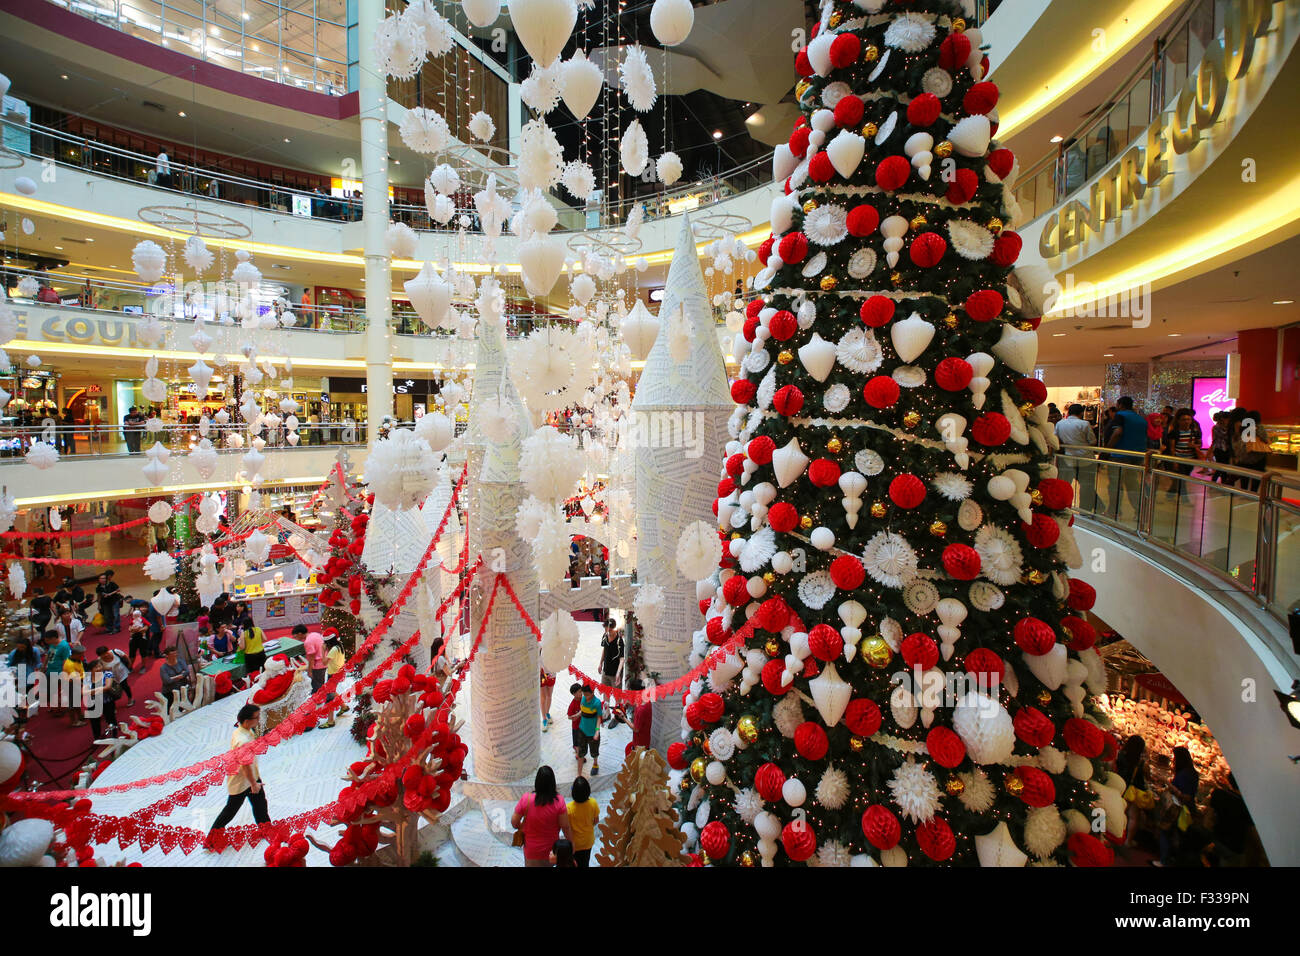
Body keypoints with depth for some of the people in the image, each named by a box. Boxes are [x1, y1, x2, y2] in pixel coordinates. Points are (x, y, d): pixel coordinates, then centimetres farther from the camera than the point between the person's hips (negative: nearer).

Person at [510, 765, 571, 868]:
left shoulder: (526, 799, -22)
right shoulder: (559, 801, -23)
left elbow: (514, 822, -11)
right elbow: (566, 827, -16)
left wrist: (522, 828, 10)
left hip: (532, 850, 0)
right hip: (552, 849, 0)